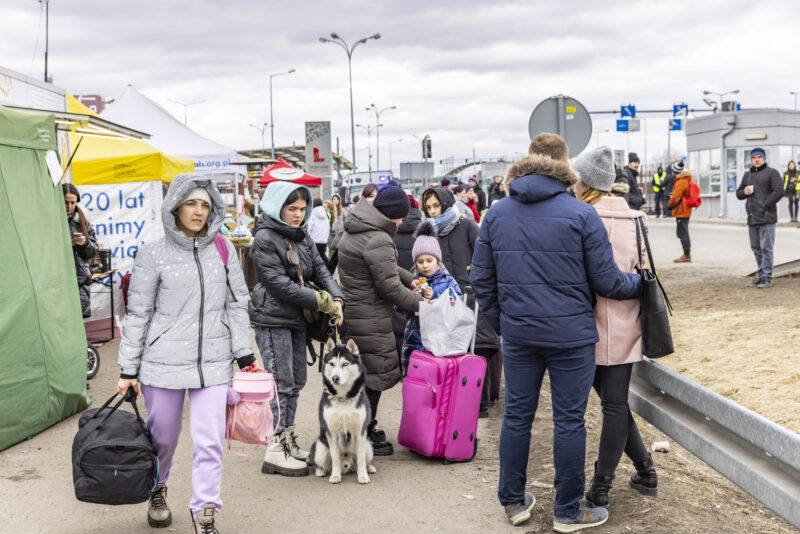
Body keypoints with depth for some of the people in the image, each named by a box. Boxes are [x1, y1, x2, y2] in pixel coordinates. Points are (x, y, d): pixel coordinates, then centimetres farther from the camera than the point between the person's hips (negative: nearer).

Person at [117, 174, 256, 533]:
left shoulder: (224, 250, 5)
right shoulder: (153, 254, -2)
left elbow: (237, 304, 10)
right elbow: (138, 313, 1)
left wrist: (244, 355, 7)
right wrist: (128, 369, 1)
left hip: (213, 362, 1)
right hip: (164, 362, -1)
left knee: (210, 440, -5)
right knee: (163, 437, 12)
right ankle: (157, 492, 41)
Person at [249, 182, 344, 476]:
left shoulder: (303, 237, 13)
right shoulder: (265, 238, -12)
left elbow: (321, 270, 7)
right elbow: (279, 284, -18)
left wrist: (336, 298, -12)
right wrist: (323, 302, -16)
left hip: (296, 319, 8)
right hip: (272, 319, -8)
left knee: (296, 380, 12)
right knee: (281, 382, -7)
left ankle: (288, 439, 23)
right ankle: (275, 450, -1)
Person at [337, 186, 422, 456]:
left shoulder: (356, 230, 12)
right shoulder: (378, 240, -22)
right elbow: (389, 287, -19)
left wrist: (410, 279, 15)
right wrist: (419, 303, -6)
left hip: (352, 312, 10)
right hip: (369, 320, -10)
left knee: (364, 371, 19)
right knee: (375, 373, 0)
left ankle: (367, 426, 31)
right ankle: (364, 437, 7)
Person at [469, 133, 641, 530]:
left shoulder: (496, 214, 3)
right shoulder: (582, 214, -10)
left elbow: (481, 278, 6)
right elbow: (606, 281, -7)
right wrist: (639, 283, 13)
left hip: (517, 334, 4)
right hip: (570, 336, -4)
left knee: (517, 415, 14)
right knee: (568, 421, 5)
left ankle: (512, 501, 25)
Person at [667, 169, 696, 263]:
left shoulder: (681, 183, -16)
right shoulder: (688, 182, 16)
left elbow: (675, 197, -19)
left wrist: (669, 205, -1)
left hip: (681, 212, -11)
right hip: (686, 212, 11)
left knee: (682, 234, -7)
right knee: (683, 233, 17)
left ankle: (687, 256, -5)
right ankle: (686, 254, 21)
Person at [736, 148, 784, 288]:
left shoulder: (771, 173, -1)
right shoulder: (747, 175, 19)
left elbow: (779, 192, -12)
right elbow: (738, 193, 22)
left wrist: (765, 206, -15)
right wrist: (744, 192, -1)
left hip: (766, 218, -7)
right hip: (752, 218, 7)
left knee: (766, 248, -6)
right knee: (756, 249, 11)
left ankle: (767, 278, -4)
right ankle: (761, 275, 20)